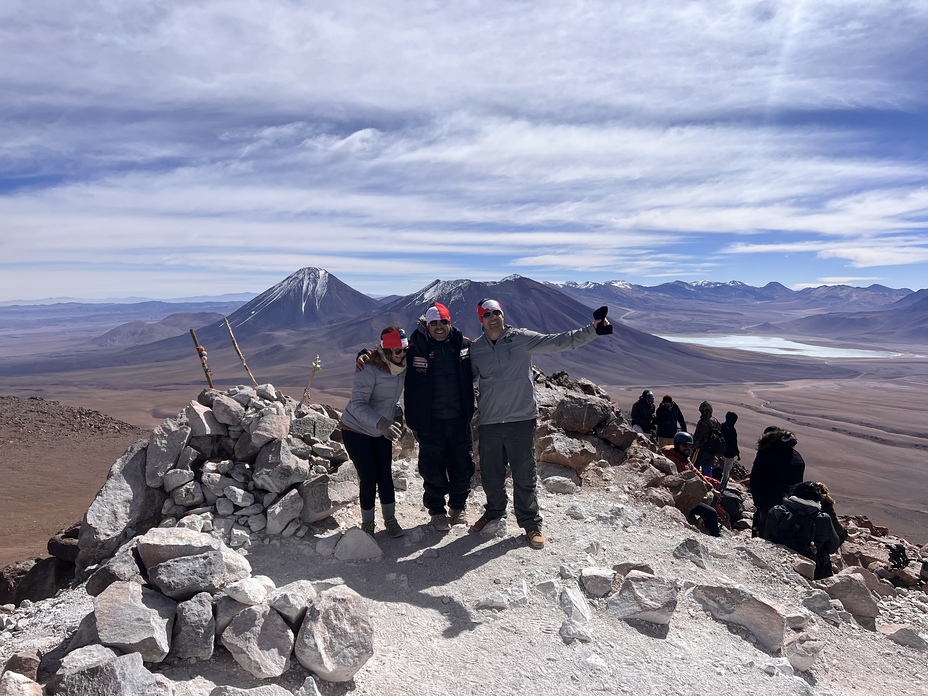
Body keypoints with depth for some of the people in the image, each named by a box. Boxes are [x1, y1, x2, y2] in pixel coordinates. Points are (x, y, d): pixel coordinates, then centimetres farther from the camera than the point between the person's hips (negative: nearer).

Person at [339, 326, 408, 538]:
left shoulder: (402, 368, -6)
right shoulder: (369, 371, -28)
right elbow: (358, 405, -36)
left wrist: (397, 416, -5)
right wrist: (382, 423, -49)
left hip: (382, 431, 6)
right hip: (356, 431, -6)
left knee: (385, 477, 7)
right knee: (368, 479, -3)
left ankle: (390, 520, 25)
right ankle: (367, 524, 19)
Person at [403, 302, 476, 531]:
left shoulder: (465, 345, 0)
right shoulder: (417, 349, -7)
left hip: (460, 419, 2)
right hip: (430, 422, -2)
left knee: (463, 466, 12)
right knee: (433, 469, 8)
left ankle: (458, 506, 34)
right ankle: (437, 511, 28)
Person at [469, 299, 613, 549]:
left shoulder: (521, 338, -3)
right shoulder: (475, 349, 6)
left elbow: (559, 342, -8)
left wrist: (592, 330, -16)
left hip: (521, 419, -3)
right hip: (489, 422, 3)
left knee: (524, 476, 4)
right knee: (490, 475, 14)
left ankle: (530, 523, 23)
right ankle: (494, 511, 40)